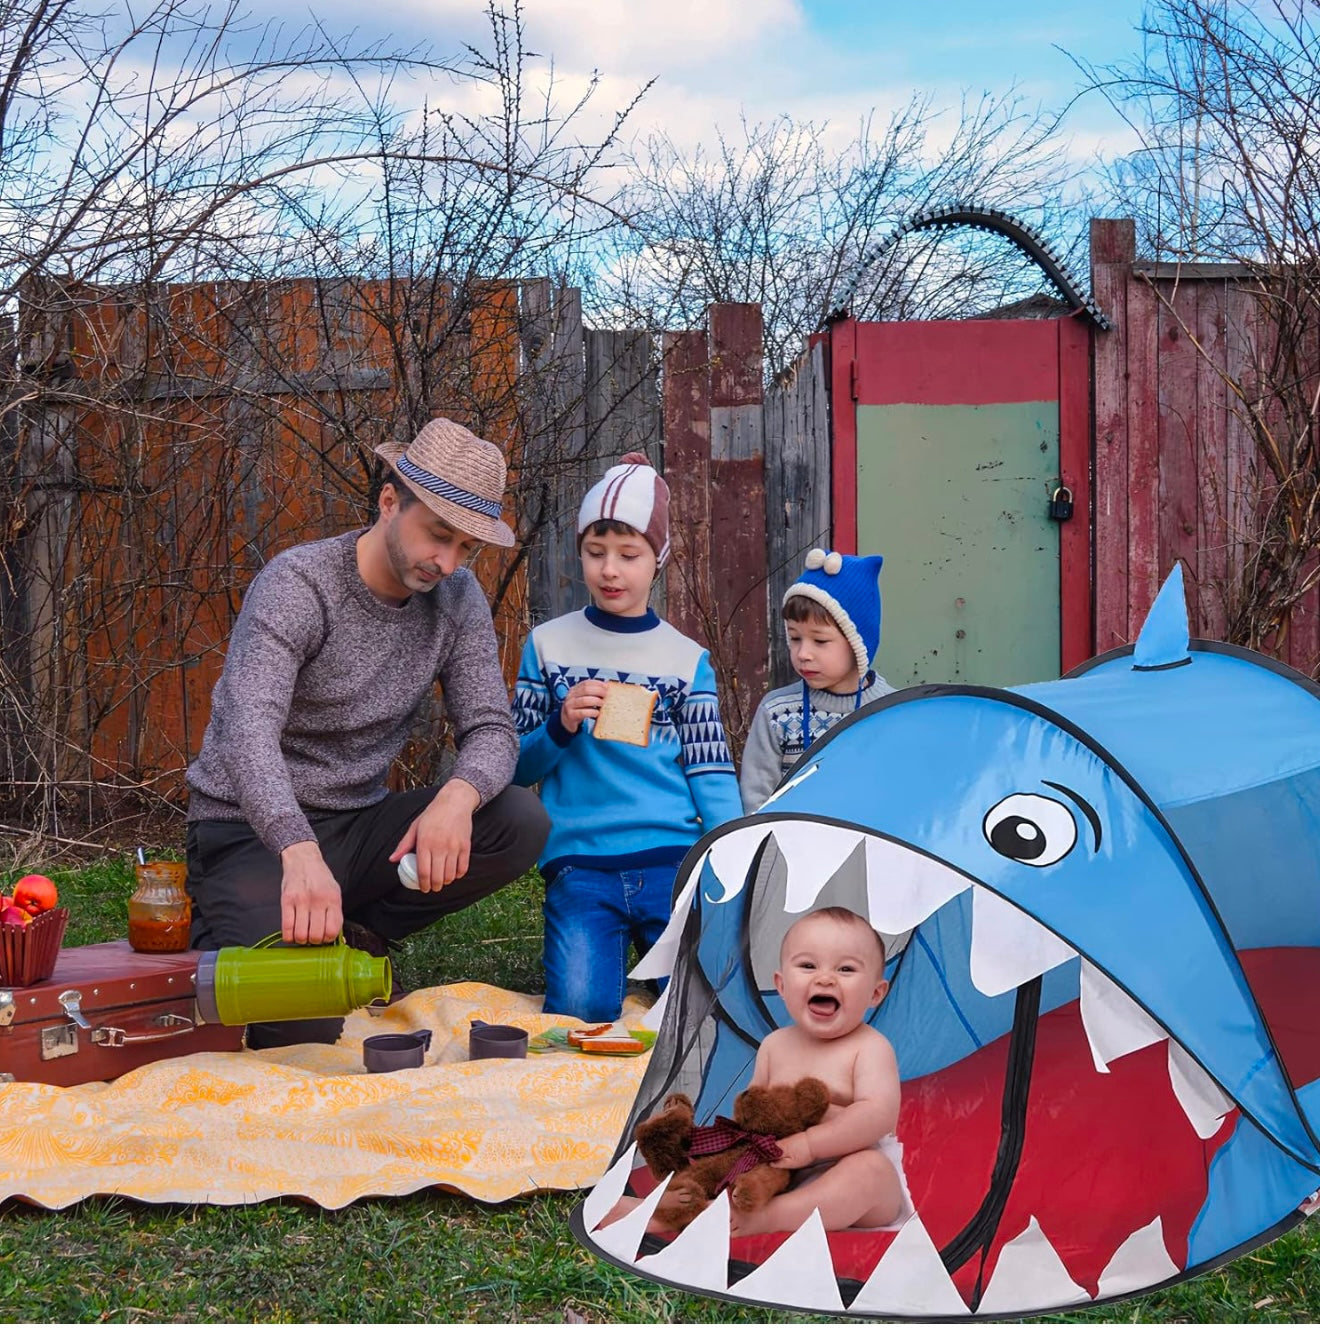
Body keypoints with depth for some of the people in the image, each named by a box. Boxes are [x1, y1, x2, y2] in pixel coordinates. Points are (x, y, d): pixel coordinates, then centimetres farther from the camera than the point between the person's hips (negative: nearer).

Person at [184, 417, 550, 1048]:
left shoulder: (457, 600, 0)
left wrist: (459, 795, -31)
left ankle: (350, 934, -3)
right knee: (302, 1027, -30)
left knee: (521, 823, -19)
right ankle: (215, 934, 4)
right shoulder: (297, 584, -20)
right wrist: (300, 852, -52)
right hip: (252, 830, -6)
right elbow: (249, 731, -34)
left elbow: (491, 730, -5)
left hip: (355, 826, 6)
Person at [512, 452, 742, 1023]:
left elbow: (712, 776, 6)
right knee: (581, 1009, -19)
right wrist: (560, 728, -9)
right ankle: (609, 950, 12)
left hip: (672, 858, 0)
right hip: (580, 865, 0)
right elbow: (517, 767, 12)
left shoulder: (687, 659, 10)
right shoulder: (548, 645, 10)